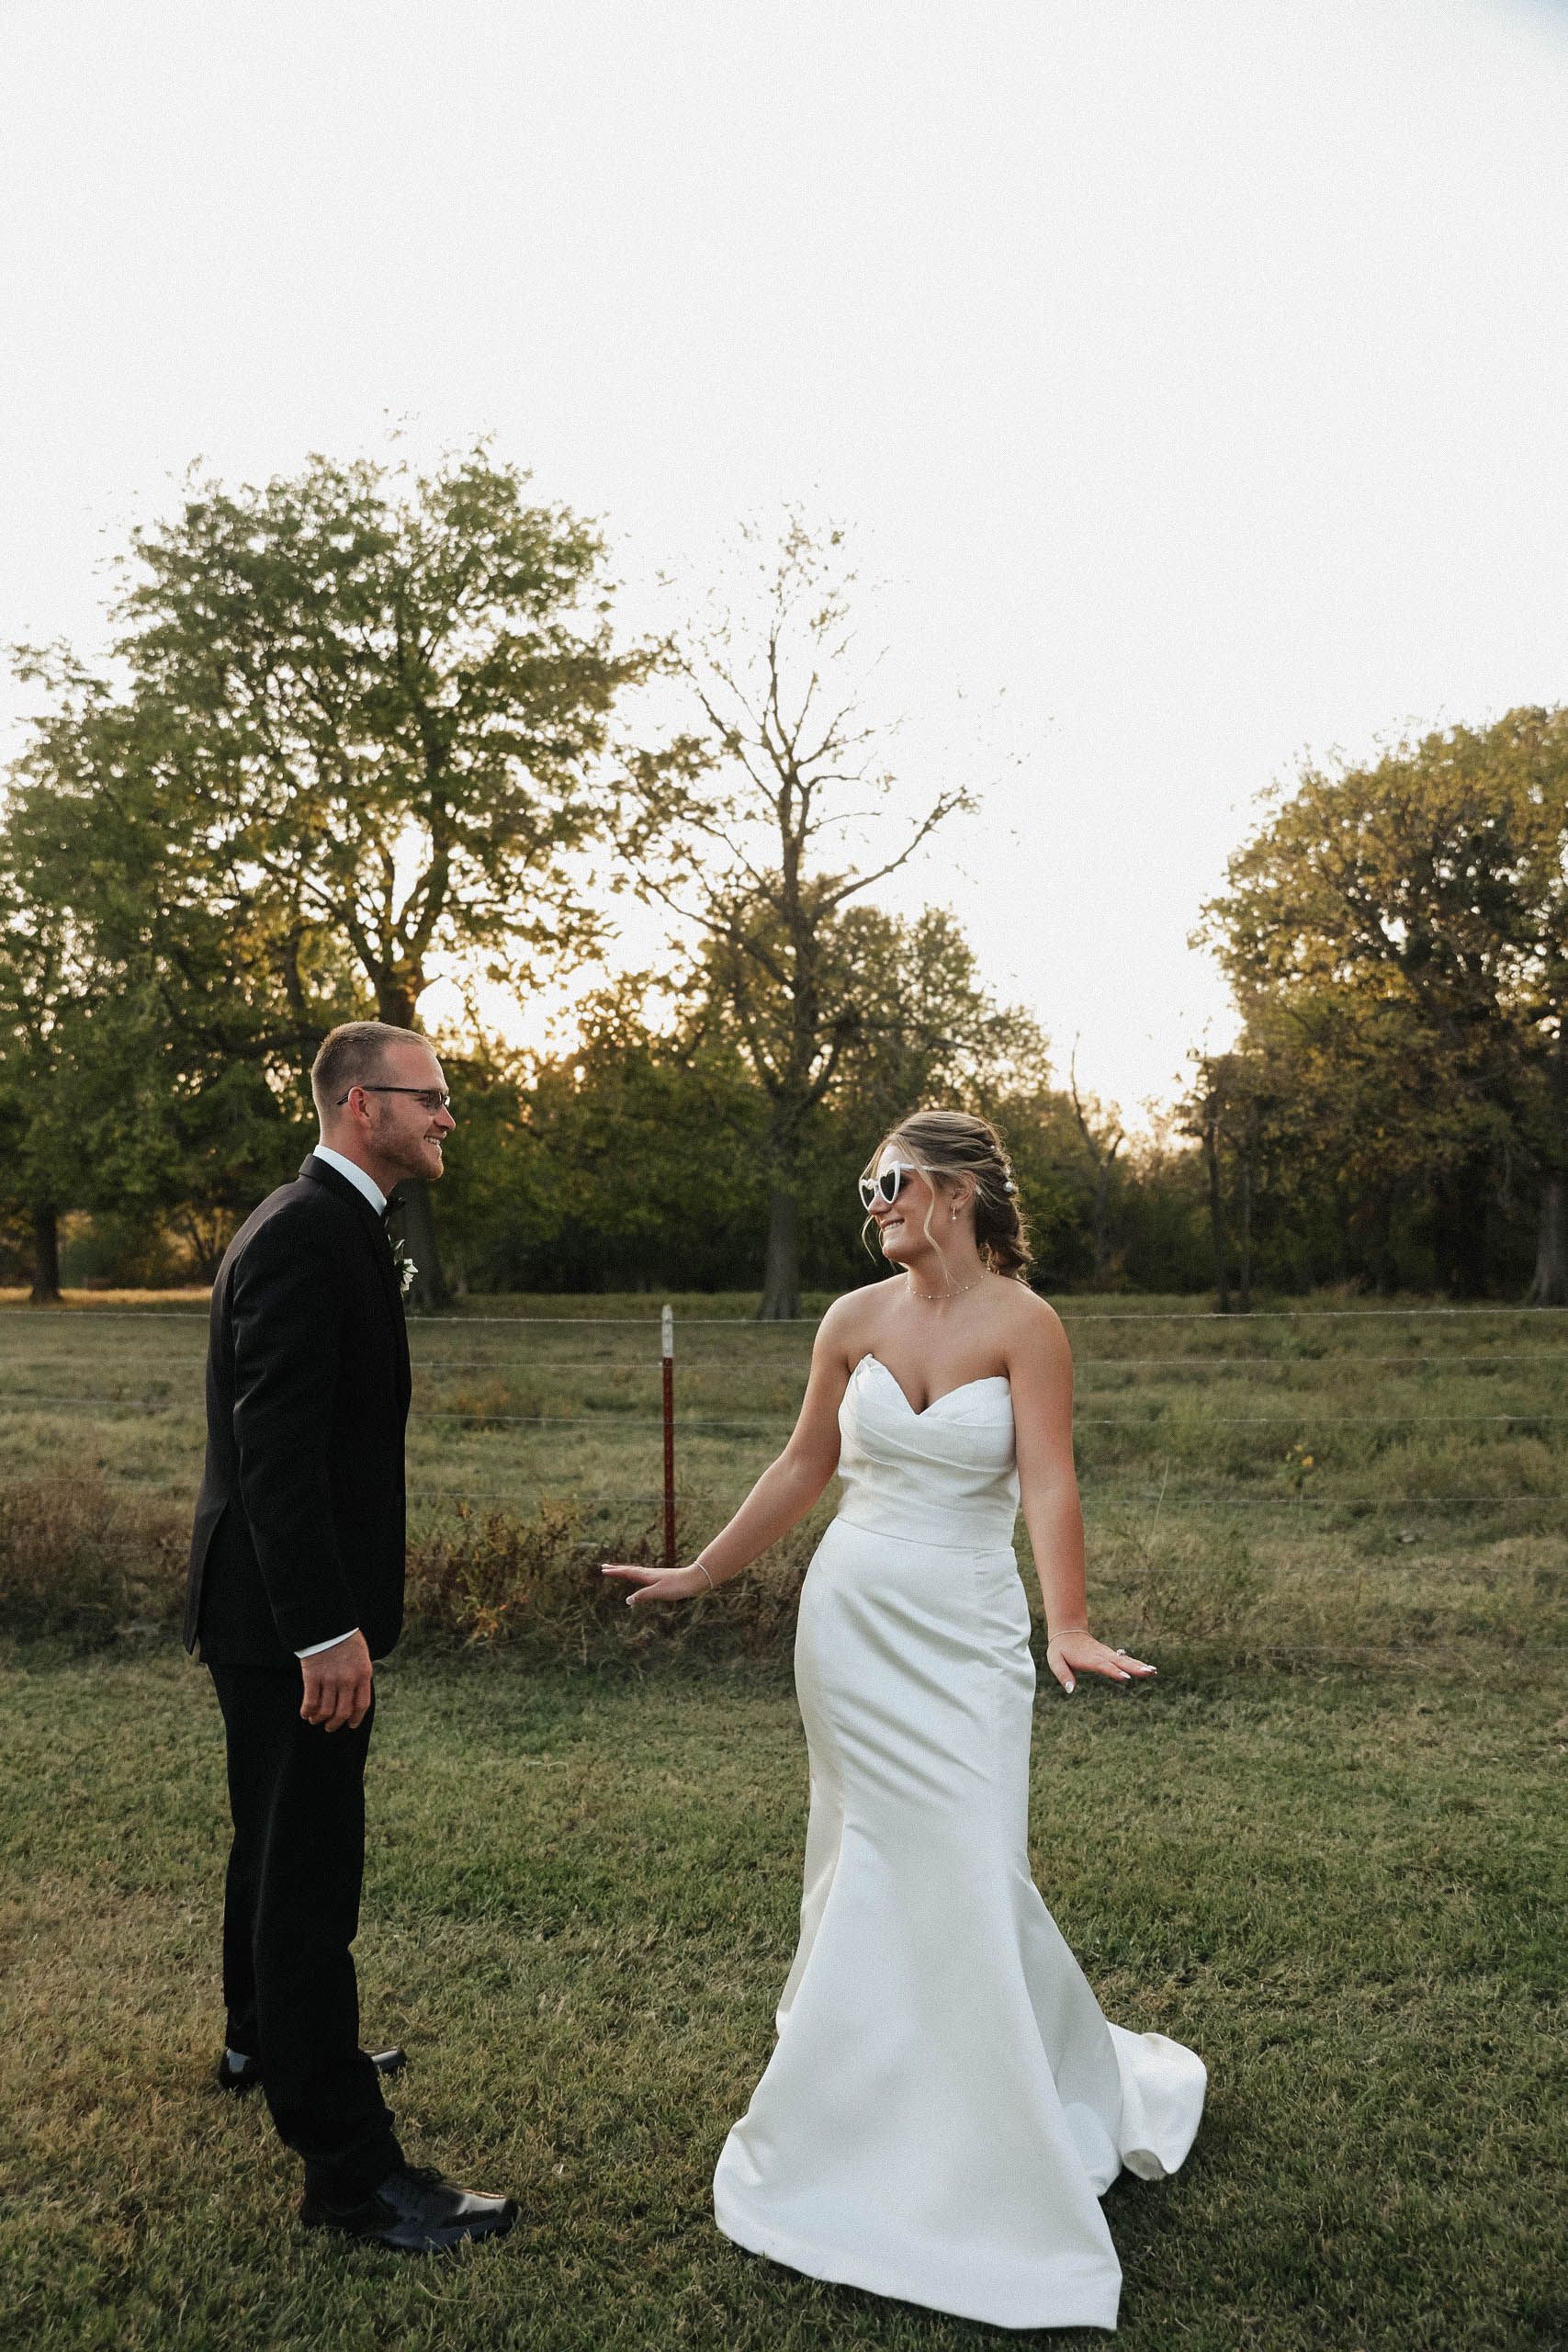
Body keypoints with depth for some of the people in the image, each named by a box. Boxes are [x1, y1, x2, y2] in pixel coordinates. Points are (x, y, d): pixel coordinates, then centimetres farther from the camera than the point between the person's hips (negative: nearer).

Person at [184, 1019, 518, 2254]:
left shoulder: (327, 1225, 12)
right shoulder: (303, 1236, -21)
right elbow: (276, 1447, -27)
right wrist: (328, 1631, -27)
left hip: (284, 1609, 11)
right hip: (291, 1615, -11)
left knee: (280, 1841, 26)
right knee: (311, 1870, -3)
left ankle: (266, 2042, 46)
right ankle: (353, 2170, 8)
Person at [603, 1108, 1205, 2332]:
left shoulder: (1023, 1324, -10)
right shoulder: (854, 1319, 2)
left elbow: (1049, 1485, -19)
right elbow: (804, 1468, 11)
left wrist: (1069, 1628, -33)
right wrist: (701, 1573, 14)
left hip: (964, 1633, -3)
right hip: (849, 1618, 3)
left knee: (967, 1875, -1)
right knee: (867, 1862, 11)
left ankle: (1003, 2152, 23)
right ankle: (861, 2117, 31)